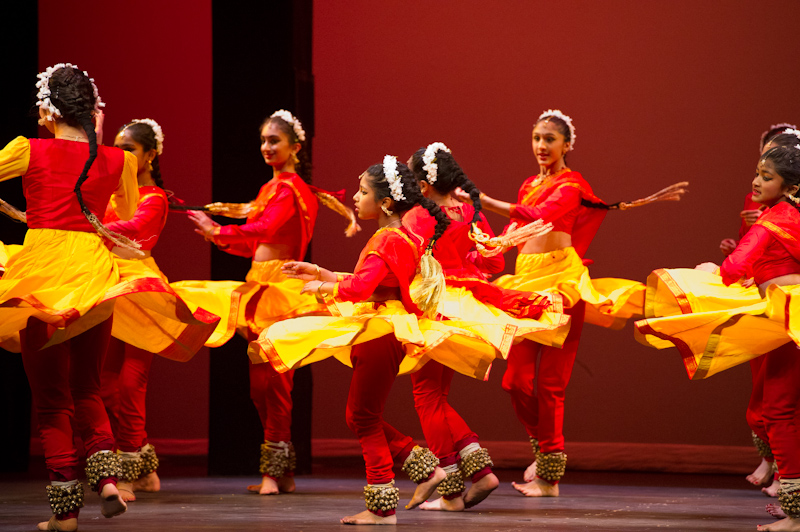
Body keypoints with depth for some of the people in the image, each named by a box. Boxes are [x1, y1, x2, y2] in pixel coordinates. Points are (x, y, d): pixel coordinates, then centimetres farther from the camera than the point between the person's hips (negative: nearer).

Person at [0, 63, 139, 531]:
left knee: (51, 396, 5)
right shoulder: (117, 161, 3)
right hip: (93, 274, 3)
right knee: (88, 389, 18)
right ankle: (107, 475, -4)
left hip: (42, 274, -3)